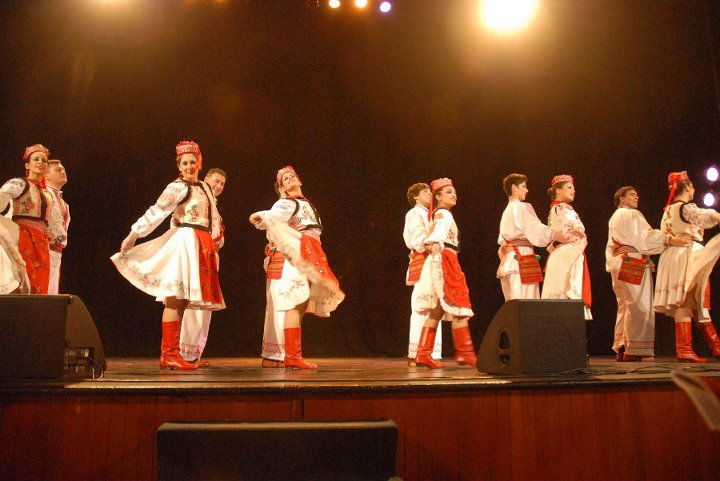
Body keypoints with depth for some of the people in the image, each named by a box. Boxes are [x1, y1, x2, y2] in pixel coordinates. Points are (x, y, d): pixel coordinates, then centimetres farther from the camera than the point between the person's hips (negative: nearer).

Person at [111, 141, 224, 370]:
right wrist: (133, 234, -13)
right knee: (175, 298, -10)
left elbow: (213, 219, 27)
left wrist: (213, 245, 24)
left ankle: (169, 354, 11)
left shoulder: (205, 188, 20)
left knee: (183, 300, 7)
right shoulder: (177, 187, -2)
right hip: (186, 242, -8)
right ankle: (169, 354, -8)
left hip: (203, 246, 8)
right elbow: (156, 212, -10)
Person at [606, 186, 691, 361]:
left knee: (625, 306, 10)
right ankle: (634, 351, -14)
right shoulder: (632, 215, -4)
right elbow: (644, 236, -16)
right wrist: (669, 240, -19)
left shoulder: (614, 218, 24)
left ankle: (621, 350, 9)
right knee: (638, 306, -11)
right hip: (633, 264, -10)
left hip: (618, 263, 10)